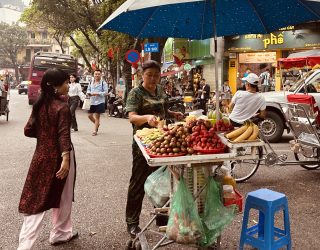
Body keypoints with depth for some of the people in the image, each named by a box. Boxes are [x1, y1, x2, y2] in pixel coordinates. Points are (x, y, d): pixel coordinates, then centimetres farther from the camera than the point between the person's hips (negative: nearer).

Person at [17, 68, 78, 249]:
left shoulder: (39, 105, 4)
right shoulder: (62, 107, -15)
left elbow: (28, 131, 7)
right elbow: (64, 135, -25)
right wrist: (66, 158, -31)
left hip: (42, 155, 6)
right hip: (59, 157, -6)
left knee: (36, 199, 8)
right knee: (62, 198, 14)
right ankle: (61, 234, 30)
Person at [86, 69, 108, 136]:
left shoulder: (103, 83, -6)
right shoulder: (91, 83, 10)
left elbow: (106, 92, -10)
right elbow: (88, 90, 18)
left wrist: (97, 93, -20)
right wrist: (89, 93, -6)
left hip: (99, 102, -5)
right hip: (92, 102, 5)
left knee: (97, 116, 0)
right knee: (90, 115, 7)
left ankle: (95, 130, 9)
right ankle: (97, 124, 34)